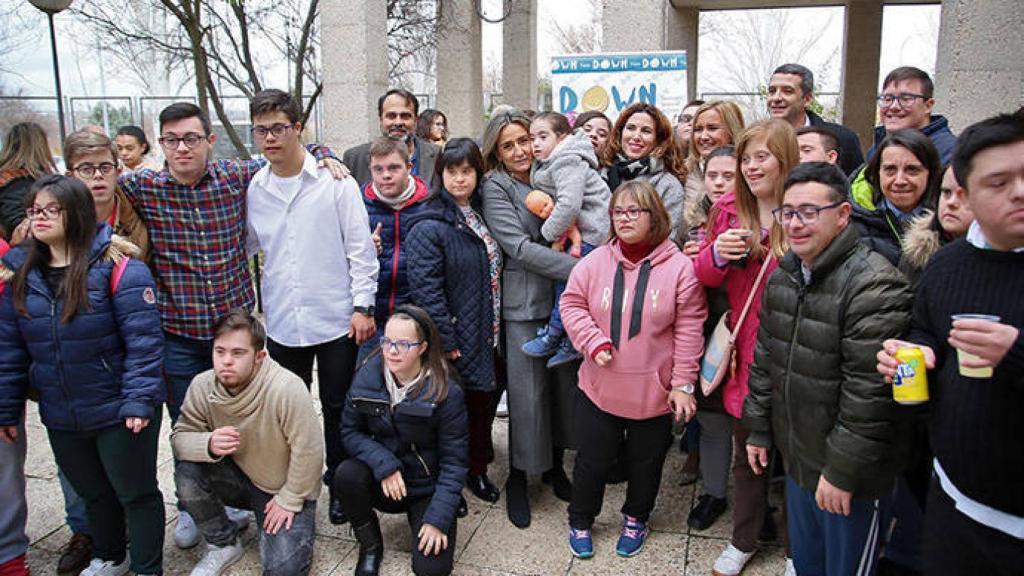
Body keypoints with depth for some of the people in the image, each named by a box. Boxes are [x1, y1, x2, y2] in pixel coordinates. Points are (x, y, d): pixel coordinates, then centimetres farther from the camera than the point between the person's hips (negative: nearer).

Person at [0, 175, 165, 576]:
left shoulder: (116, 266, -16)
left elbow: (143, 340, -18)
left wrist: (139, 400, -22)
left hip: (119, 413, -6)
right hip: (61, 420, 6)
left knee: (136, 493, 11)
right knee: (93, 494, 25)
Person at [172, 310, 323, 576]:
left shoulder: (288, 389, -32)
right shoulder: (202, 385, -15)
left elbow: (308, 452, -26)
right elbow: (180, 437, -8)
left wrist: (289, 501, -16)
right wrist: (209, 444, -31)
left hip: (287, 488, -4)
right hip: (239, 477, 5)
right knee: (187, 473, -22)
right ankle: (224, 544, 4)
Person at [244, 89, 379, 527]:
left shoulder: (334, 180, -6)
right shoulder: (252, 189, 4)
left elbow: (360, 247, -6)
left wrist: (363, 305, -9)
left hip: (337, 320, -3)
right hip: (281, 323, 3)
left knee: (337, 408, 10)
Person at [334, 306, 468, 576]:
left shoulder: (446, 392, -19)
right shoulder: (367, 376, -9)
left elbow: (453, 461, -14)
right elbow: (350, 431, -3)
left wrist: (438, 519, -21)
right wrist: (384, 464, -21)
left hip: (428, 488, -3)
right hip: (383, 482, 3)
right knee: (346, 475, -29)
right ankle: (370, 544, 0)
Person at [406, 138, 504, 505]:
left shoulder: (484, 214, 9)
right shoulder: (430, 227, -15)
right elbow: (426, 289, -20)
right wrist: (445, 343, -19)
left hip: (491, 337, 7)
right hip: (459, 341, -7)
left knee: (485, 404, 16)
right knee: (460, 409, 5)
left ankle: (477, 469, 38)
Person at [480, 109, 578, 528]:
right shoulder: (495, 188, -4)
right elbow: (521, 248, -14)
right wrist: (582, 269, -19)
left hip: (563, 299, 5)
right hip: (523, 304, -5)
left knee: (565, 382, 10)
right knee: (527, 392, -1)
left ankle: (555, 465, 29)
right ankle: (518, 478, 18)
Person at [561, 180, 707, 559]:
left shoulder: (679, 267, -10)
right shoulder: (595, 262, -4)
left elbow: (689, 332, -9)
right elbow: (572, 304, 2)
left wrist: (683, 385, -9)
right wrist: (594, 341, -14)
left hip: (654, 392, -1)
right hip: (599, 388, 1)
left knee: (645, 462, 18)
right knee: (593, 460, 15)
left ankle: (636, 519, 44)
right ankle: (580, 521, 39)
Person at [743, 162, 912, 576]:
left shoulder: (874, 285, -21)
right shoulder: (781, 277, 5)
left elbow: (869, 393, -24)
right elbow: (765, 360, 13)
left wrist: (842, 471, -21)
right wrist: (759, 430, 13)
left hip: (853, 478, -7)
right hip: (797, 462, 7)